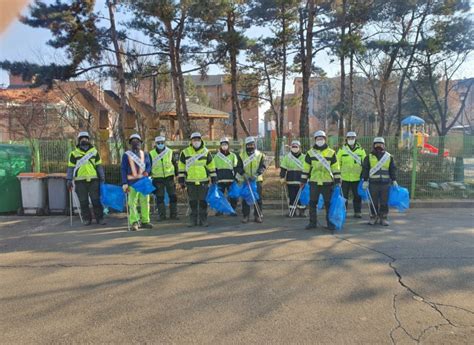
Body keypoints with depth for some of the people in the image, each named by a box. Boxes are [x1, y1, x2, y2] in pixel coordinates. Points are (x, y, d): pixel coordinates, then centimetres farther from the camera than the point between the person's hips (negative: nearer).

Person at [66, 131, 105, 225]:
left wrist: (102, 178, 7)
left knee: (96, 200, 1)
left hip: (93, 180, 1)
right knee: (83, 202, 4)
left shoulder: (94, 152, 11)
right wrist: (69, 180, -2)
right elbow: (71, 168, 5)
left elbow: (99, 166, 12)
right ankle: (87, 219, 14)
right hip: (80, 181, -1)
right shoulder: (74, 153, 6)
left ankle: (99, 218, 9)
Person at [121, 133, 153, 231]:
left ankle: (145, 221, 15)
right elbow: (123, 169, 1)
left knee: (145, 201, 5)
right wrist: (124, 183, -7)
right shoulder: (126, 155, 4)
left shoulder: (145, 154, 13)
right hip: (132, 182, -3)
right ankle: (134, 222, 2)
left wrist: (147, 171, -8)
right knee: (132, 202, -4)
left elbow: (149, 165, 16)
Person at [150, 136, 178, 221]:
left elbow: (175, 163, 10)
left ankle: (173, 214, 13)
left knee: (173, 196, 3)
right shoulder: (151, 154, 0)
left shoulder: (170, 152, 3)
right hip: (157, 178, -1)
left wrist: (177, 174, 9)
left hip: (169, 177, 1)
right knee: (159, 197, 3)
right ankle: (161, 215, 11)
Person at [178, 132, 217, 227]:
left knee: (203, 201, 3)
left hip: (203, 181, 0)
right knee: (193, 202, 5)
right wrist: (181, 180, 5)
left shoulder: (206, 152, 5)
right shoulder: (185, 152, 4)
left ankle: (203, 220, 13)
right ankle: (193, 220, 15)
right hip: (190, 181, 0)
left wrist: (214, 179, 6)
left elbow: (211, 166, 8)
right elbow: (181, 167, 8)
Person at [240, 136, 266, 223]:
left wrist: (256, 175, -18)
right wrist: (244, 174, -14)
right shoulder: (242, 155, 5)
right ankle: (246, 216, 9)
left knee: (258, 198, 3)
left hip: (257, 180, 0)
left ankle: (258, 216, 12)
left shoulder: (260, 155, 4)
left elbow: (263, 167, -3)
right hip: (245, 180, 0)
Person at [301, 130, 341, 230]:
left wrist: (337, 181, -1)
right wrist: (303, 181, 5)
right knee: (312, 203, 5)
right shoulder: (310, 153, 6)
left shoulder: (331, 153, 4)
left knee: (329, 203, 5)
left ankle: (330, 223, 15)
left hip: (327, 183, -1)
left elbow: (336, 168, 3)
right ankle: (312, 223, 17)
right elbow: (306, 168, 7)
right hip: (314, 182, 1)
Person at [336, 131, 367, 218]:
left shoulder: (361, 150, 7)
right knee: (344, 196, 6)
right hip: (344, 178, -1)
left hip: (357, 178, 1)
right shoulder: (342, 150, 3)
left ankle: (357, 212, 19)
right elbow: (337, 163, 4)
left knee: (357, 196, 8)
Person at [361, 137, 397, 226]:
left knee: (384, 202, 5)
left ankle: (383, 218, 15)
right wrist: (365, 180, -3)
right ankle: (373, 217, 15)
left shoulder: (389, 157, 9)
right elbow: (365, 169, 3)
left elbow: (393, 169, 11)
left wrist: (394, 180, 4)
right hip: (373, 183, -1)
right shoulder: (369, 157, 5)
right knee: (374, 202, 4)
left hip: (385, 183, 1)